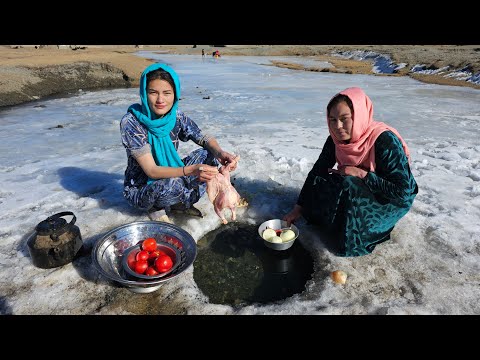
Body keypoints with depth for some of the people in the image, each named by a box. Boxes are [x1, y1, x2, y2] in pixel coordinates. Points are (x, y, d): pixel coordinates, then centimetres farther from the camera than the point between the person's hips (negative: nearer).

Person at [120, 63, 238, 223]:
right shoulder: (131, 122, -24)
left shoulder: (176, 116, -10)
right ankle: (156, 208, -2)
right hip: (139, 189, -5)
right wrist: (191, 170, -44)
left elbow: (204, 138, -4)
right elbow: (151, 171, -29)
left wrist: (220, 153, -28)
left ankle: (178, 202, 0)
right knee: (170, 184, -38)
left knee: (208, 155, -10)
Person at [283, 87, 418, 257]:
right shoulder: (336, 139, -13)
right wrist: (297, 210, -9)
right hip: (358, 191, 6)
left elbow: (403, 191, -28)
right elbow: (317, 171, -7)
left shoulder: (385, 141, -30)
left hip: (395, 200, -5)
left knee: (349, 187, -32)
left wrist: (362, 174, -32)